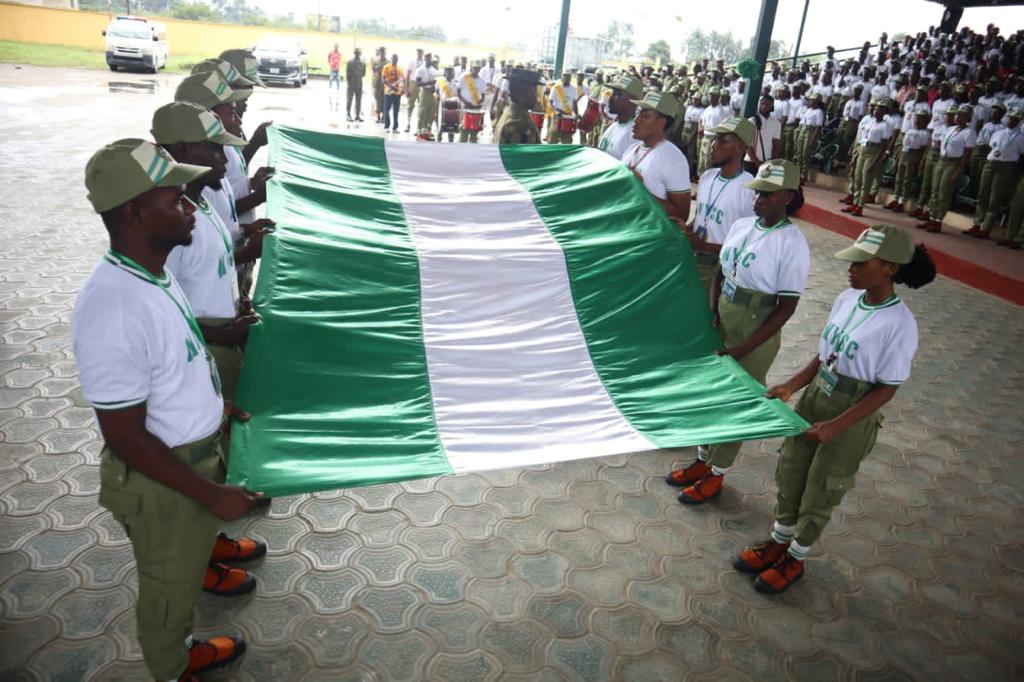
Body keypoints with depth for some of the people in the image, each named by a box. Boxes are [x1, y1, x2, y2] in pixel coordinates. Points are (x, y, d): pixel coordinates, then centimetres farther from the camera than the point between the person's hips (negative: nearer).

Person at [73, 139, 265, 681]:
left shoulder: (155, 271, -4)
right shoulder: (113, 311, -33)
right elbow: (125, 438, -27)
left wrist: (215, 402, 19)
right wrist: (210, 494, -22)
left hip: (197, 453, 9)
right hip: (158, 480, -9)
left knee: (188, 556, 29)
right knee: (170, 588, 17)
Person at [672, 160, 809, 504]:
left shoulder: (792, 244, -17)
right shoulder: (741, 225, 1)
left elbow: (786, 308, -16)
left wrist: (743, 349, -18)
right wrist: (712, 314, -4)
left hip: (756, 333, -6)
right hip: (722, 321, 6)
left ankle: (715, 476, 28)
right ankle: (702, 461, 40)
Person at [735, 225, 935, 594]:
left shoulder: (899, 324, -22)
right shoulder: (846, 299, -4)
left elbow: (887, 388, -17)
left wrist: (836, 426, -23)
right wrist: (790, 386, -2)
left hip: (851, 418, -6)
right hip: (814, 398, 6)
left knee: (818, 496, 12)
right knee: (789, 476, 18)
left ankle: (794, 560, 35)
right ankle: (778, 542, 41)